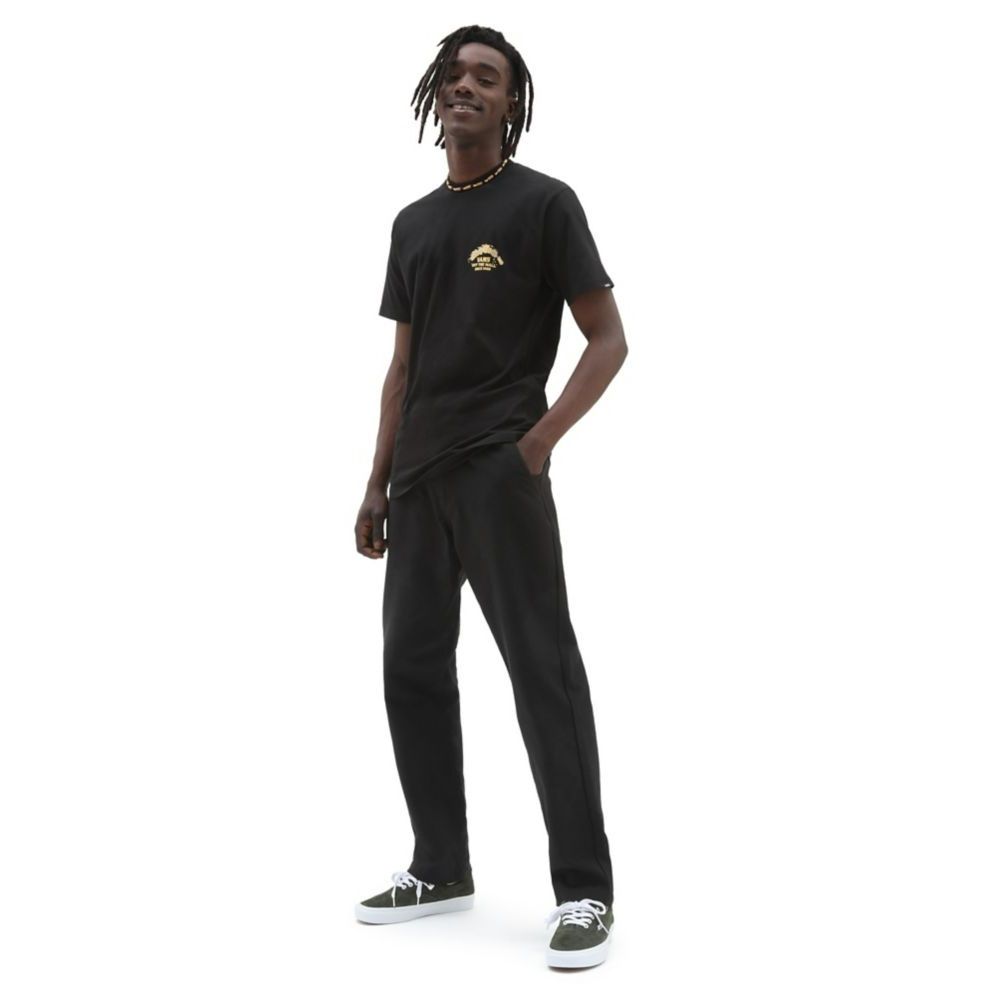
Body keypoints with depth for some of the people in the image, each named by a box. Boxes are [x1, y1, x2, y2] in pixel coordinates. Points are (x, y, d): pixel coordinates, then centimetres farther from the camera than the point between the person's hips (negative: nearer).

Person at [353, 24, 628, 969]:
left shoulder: (543, 203, -1)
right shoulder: (413, 222, 17)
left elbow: (608, 341, -4)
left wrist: (540, 440, -17)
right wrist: (378, 484, 15)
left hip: (499, 472, -7)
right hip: (419, 478, 7)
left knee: (543, 672, -9)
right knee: (412, 668, 9)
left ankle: (584, 890, -4)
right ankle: (441, 866, 21)